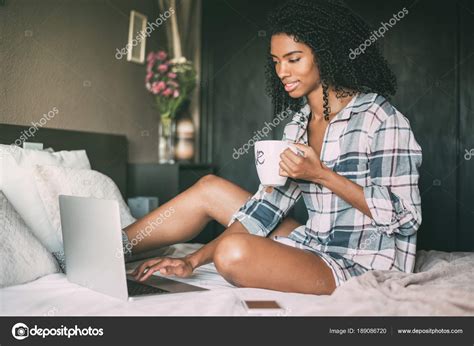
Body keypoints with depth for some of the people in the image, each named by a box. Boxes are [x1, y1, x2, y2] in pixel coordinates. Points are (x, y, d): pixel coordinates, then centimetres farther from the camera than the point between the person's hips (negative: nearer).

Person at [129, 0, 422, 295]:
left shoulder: (379, 117, -12)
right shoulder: (299, 123, 10)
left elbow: (401, 215, -14)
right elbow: (270, 201, 4)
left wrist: (321, 174, -20)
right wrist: (194, 260, -4)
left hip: (364, 268, -7)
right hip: (316, 247, 7)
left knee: (234, 252, -31)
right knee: (210, 188, 4)